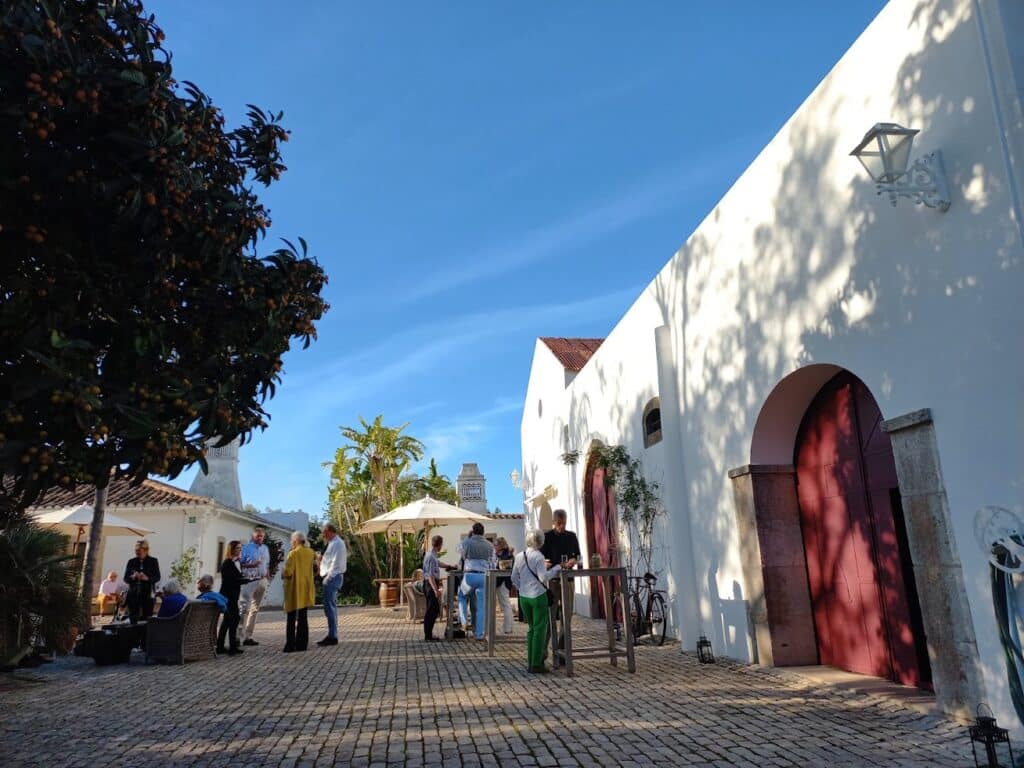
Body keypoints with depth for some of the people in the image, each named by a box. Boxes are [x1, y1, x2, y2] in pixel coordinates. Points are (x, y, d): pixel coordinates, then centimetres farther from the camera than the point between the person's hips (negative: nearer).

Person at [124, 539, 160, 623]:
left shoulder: (153, 561, 4)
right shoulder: (131, 562, 9)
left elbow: (157, 577, 1)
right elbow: (126, 578, 8)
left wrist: (147, 578, -18)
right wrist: (132, 577, -14)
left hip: (147, 594, -2)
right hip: (133, 594, 2)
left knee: (147, 618, -3)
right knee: (132, 618, -2)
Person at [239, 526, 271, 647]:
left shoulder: (265, 548, 16)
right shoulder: (246, 547, -3)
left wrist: (268, 578, 12)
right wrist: (251, 565, -20)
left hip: (262, 581, 6)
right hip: (249, 581, -6)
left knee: (255, 609, 9)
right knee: (244, 609, -12)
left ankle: (248, 636, 14)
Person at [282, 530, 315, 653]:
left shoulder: (293, 553, -14)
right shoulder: (310, 552, 4)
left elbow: (288, 572, -18)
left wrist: (283, 575, 1)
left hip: (294, 590, -5)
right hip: (306, 589, 5)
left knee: (291, 619, 2)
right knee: (303, 618, 12)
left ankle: (290, 646, 1)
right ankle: (302, 644, 13)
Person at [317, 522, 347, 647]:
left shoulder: (337, 544, -15)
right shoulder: (335, 543, 17)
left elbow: (336, 563, -20)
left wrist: (328, 577, -17)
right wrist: (322, 559, 9)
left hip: (332, 577, -11)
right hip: (332, 577, 11)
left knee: (329, 607, -8)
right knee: (331, 607, 14)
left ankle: (332, 637, -4)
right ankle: (332, 636, 21)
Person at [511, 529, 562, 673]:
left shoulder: (519, 556, 5)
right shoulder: (538, 556, -14)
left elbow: (514, 578, 10)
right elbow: (543, 577, -18)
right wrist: (556, 568, -8)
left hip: (524, 597, 6)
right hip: (538, 596, -6)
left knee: (532, 628, 17)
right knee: (540, 629, 3)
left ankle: (530, 662, 19)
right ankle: (536, 664, 4)